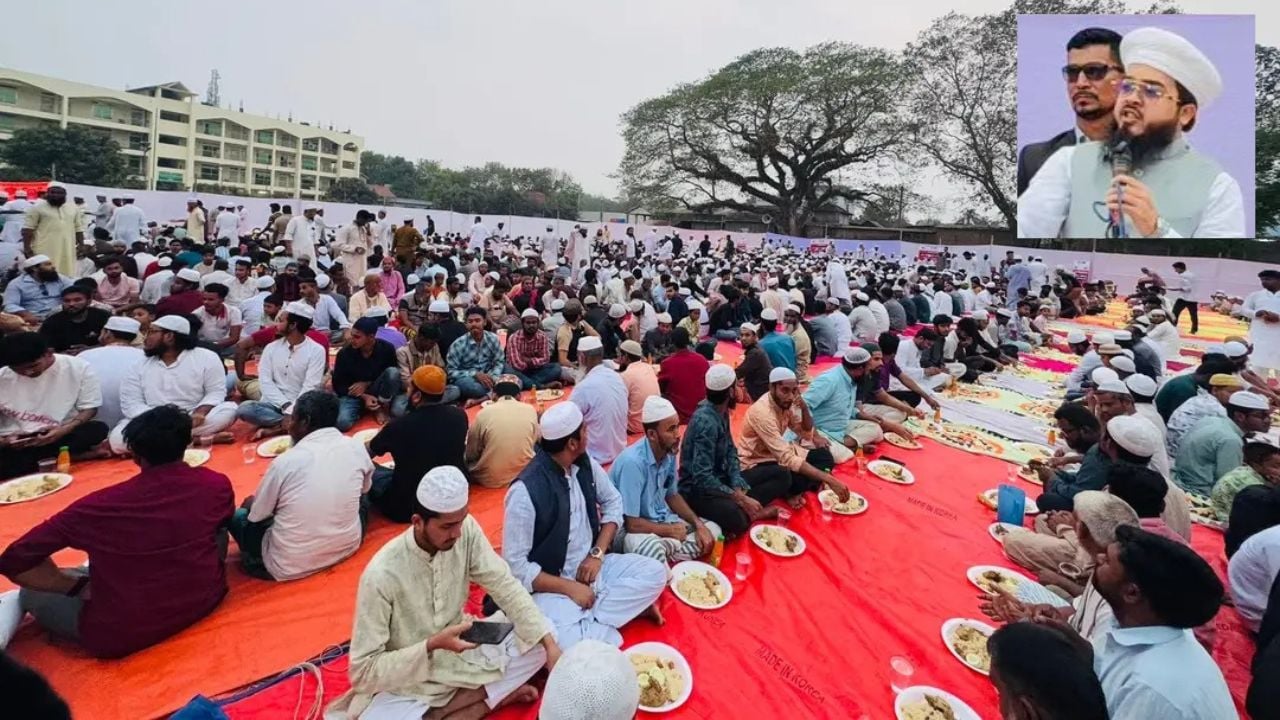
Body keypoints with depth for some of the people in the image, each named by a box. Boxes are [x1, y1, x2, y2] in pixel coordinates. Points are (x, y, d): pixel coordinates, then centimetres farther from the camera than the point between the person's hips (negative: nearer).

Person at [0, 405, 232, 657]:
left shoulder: (100, 506, -16)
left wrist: (80, 587, 1)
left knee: (32, 591, 18)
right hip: (204, 601, 1)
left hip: (118, 636, -1)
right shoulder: (216, 484, -11)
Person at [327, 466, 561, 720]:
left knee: (539, 640, -14)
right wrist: (431, 646, -30)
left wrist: (549, 642, -23)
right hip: (407, 683, -4)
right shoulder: (381, 575, -26)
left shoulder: (466, 530, -16)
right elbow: (363, 670, -19)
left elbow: (506, 586, -14)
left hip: (461, 655, 4)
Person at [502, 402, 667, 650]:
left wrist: (597, 553, -5)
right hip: (551, 583, -6)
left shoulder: (585, 464, -4)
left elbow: (613, 502, 9)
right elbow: (515, 566, -19)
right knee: (565, 644, -33)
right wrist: (569, 588, -19)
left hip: (590, 566, 7)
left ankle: (586, 619, -13)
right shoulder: (525, 491, -23)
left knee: (655, 573, -10)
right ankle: (625, 605, -9)